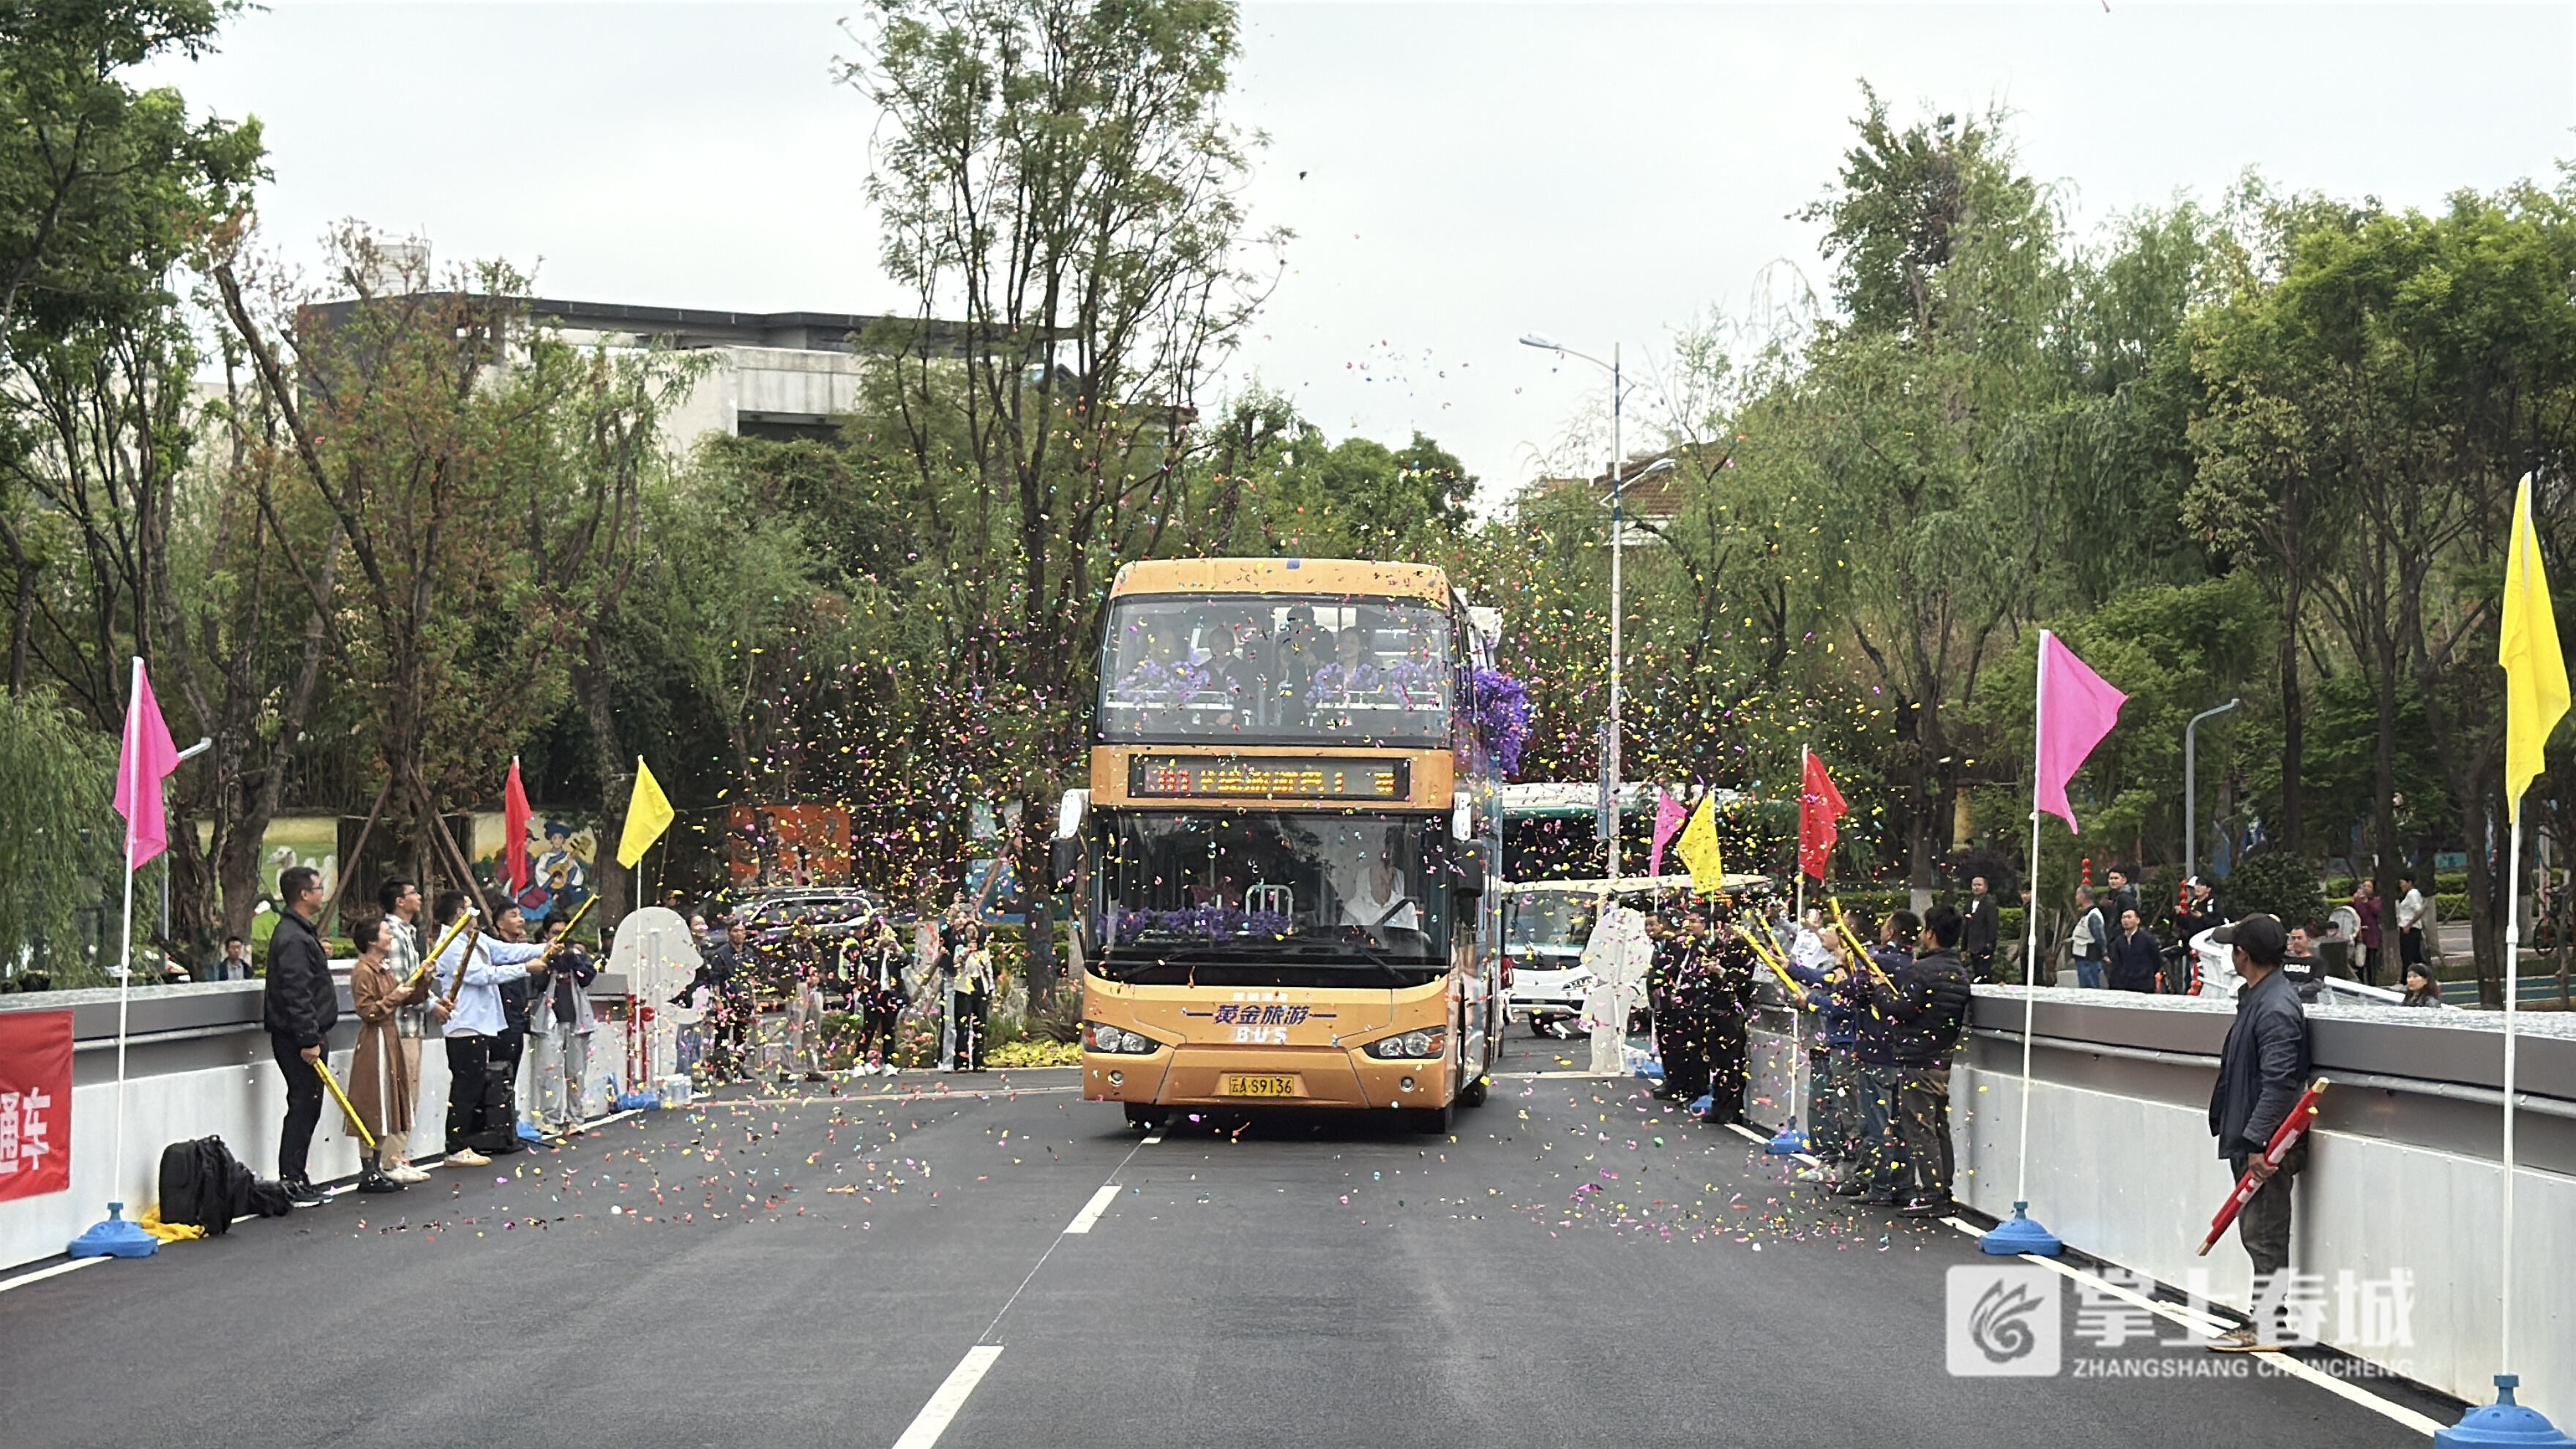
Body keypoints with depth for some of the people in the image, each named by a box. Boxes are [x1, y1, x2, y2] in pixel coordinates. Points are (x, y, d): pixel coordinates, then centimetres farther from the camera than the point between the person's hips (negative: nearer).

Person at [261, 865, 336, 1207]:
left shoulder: (301, 933, 17)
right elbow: (296, 995, -24)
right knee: (304, 1106, -8)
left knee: (307, 1107, 13)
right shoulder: (292, 939, -18)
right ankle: (290, 1182, -6)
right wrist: (308, 1040, -25)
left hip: (306, 1035, 11)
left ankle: (296, 1179, 18)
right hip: (297, 1037, -11)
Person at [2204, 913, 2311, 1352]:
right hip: (2249, 1138, 11)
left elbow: (2278, 1084, -26)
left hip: (2269, 1145, -11)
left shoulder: (2276, 1010, -20)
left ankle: (2268, 1328, 1)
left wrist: (2258, 1141, -27)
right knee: (2257, 1233, 15)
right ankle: (2265, 1318, 23)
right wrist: (2240, 1134, 25)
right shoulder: (2257, 999, 14)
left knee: (2264, 1234, -5)